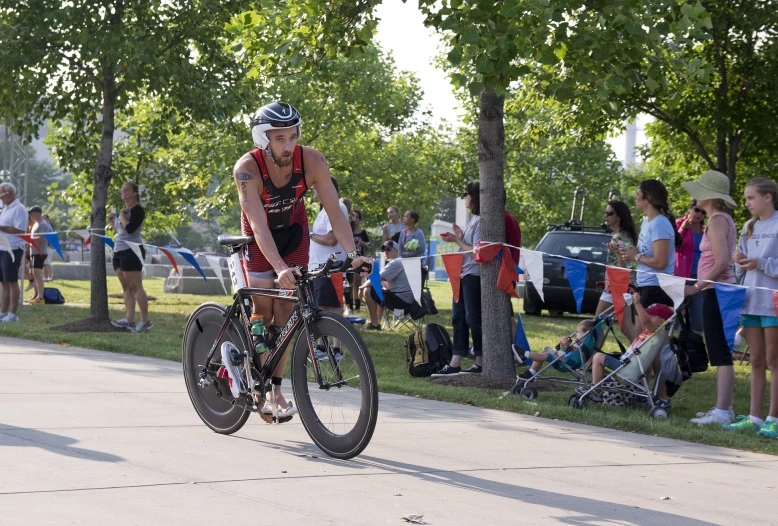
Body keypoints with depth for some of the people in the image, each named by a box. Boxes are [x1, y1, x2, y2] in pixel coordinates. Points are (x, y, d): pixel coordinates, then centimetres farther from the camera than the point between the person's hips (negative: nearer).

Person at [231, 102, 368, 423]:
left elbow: (334, 211, -27)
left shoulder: (312, 161, -29)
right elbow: (259, 225, -41)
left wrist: (352, 254, -40)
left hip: (293, 231, 2)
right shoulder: (247, 169, -35)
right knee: (263, 310, -10)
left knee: (287, 309, -7)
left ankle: (276, 388, 2)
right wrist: (279, 268, -54)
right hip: (259, 236, -2)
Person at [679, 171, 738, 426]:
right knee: (720, 352, 13)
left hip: (716, 290, -10)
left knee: (720, 353, -11)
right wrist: (701, 286, 16)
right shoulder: (724, 219, 16)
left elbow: (721, 262, -22)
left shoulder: (717, 220, -13)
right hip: (720, 291, 10)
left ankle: (722, 412, -14)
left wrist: (697, 287, -19)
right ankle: (724, 407, 17)